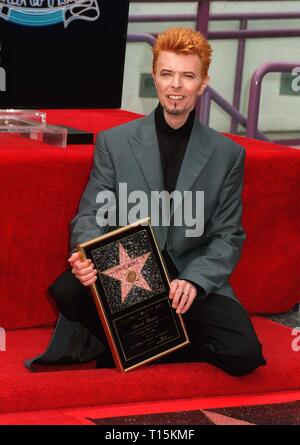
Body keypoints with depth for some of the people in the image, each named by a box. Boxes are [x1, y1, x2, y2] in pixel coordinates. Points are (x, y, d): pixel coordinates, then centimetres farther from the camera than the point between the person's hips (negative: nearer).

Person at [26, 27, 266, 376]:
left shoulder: (227, 155, 5)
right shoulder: (113, 143, 4)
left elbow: (228, 237, 4)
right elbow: (90, 216, 1)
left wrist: (194, 280, -16)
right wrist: (86, 257, -23)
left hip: (194, 278, 1)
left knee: (243, 353, -26)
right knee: (68, 291, -32)